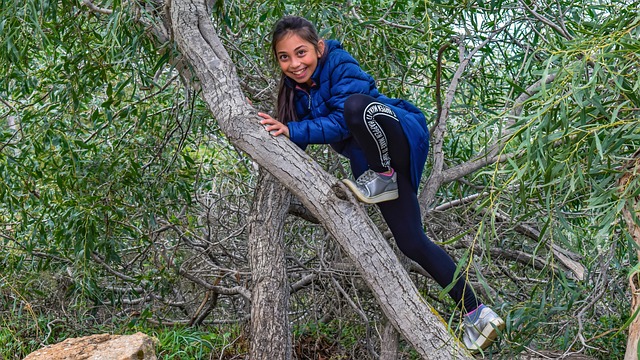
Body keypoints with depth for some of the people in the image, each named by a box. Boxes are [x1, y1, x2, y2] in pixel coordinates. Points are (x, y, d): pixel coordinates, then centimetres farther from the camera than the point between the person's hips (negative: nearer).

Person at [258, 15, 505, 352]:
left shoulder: (340, 65, -17)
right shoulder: (297, 88, 4)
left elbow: (342, 123, -28)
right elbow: (297, 142, 5)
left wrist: (294, 131, -33)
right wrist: (273, 130, -11)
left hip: (404, 136, -7)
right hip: (376, 160, 8)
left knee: (357, 106, -38)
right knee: (412, 243, -1)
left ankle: (384, 178, -15)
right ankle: (475, 313, 8)